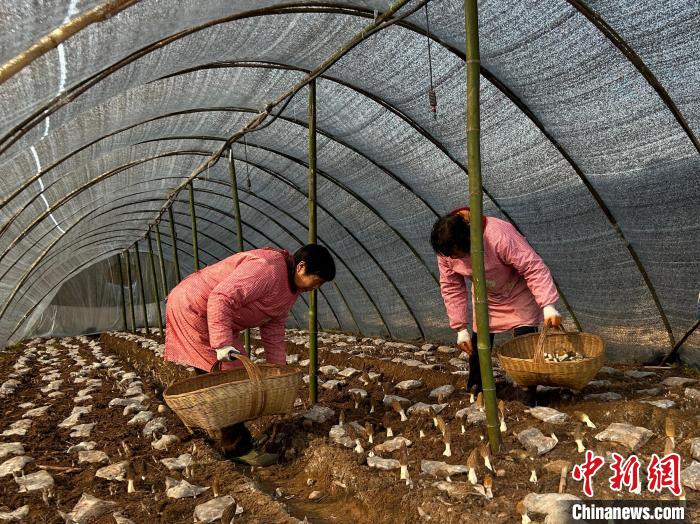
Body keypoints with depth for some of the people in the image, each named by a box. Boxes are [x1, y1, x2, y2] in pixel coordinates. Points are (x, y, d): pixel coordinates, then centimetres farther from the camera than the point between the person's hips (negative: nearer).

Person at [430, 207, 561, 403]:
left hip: (518, 293, -4)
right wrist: (460, 328, -11)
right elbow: (452, 288, -11)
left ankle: (529, 398, 2)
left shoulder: (500, 236, -39)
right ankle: (474, 392, 19)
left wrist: (548, 305, -43)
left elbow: (534, 268, -35)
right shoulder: (446, 250, -20)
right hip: (486, 298, 4)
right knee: (478, 346, 2)